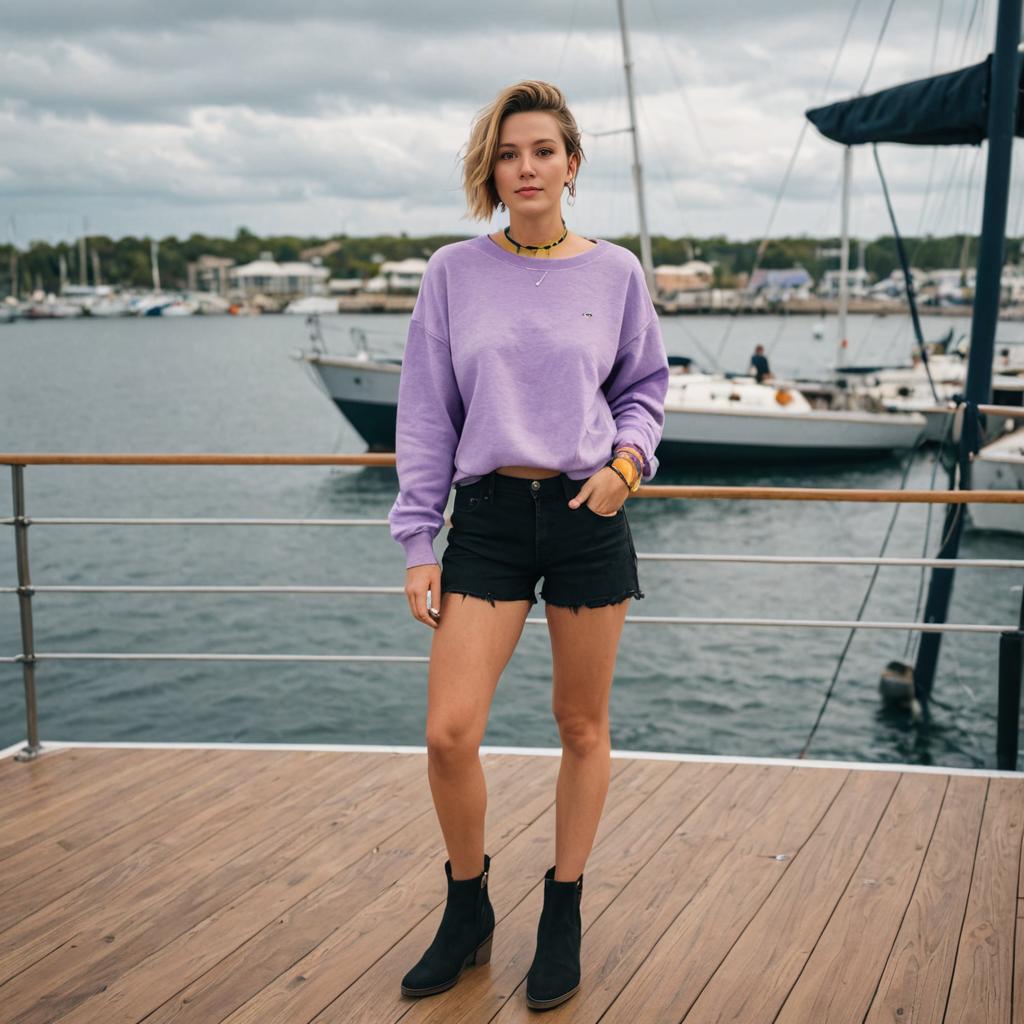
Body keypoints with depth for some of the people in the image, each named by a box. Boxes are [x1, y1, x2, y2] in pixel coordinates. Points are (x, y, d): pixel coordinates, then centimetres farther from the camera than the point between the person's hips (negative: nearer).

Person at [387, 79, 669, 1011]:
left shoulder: (615, 272, 2)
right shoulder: (454, 273, 1)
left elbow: (644, 385, 14)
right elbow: (426, 416, 3)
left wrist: (628, 458, -6)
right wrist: (418, 543, 1)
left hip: (589, 516, 1)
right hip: (489, 516, 0)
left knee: (583, 729, 10)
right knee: (449, 734, -7)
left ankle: (564, 917, 29)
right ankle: (468, 912, 19)